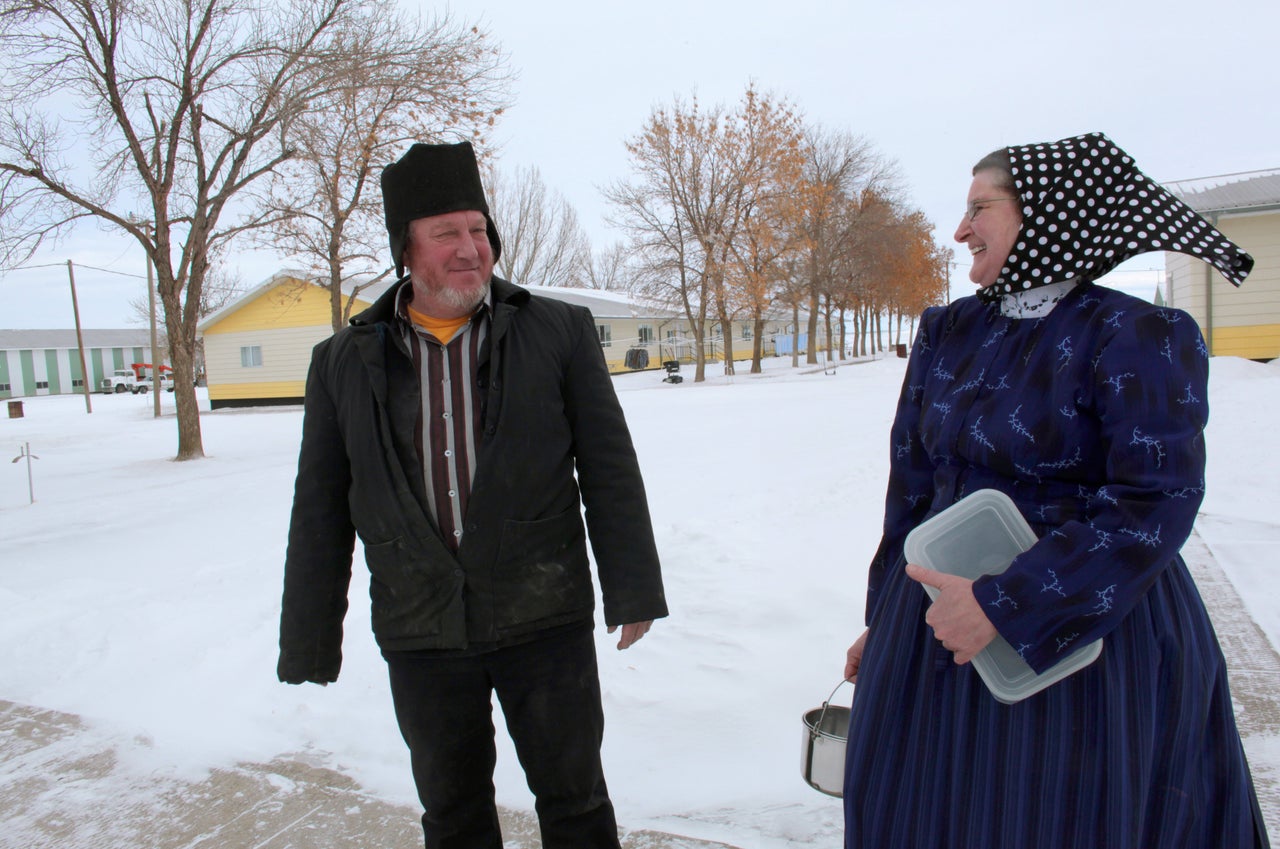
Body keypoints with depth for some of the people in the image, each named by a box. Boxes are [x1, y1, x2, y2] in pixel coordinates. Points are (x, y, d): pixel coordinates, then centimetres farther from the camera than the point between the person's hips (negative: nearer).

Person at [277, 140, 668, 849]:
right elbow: (320, 513, 6)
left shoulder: (558, 332, -2)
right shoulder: (344, 363, 3)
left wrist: (631, 590, -3)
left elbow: (610, 471, -1)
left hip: (546, 622, -1)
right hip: (419, 634, 2)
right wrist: (308, 643, 7)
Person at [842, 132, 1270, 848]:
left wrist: (1003, 607, -24)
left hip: (1081, 639, -5)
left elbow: (1154, 506, -19)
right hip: (938, 613, 5)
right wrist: (883, 620, 13)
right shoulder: (949, 333, 5)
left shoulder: (1139, 336, -11)